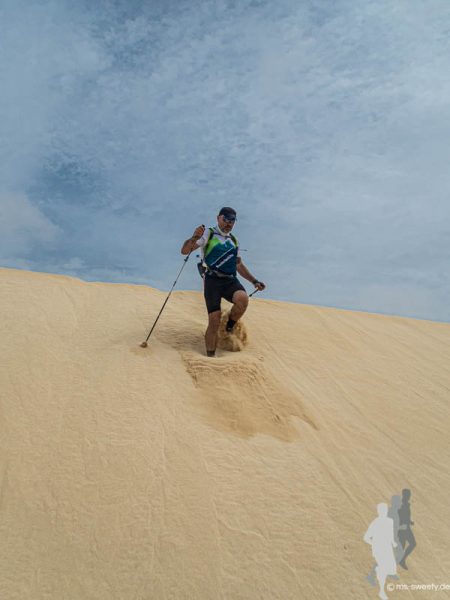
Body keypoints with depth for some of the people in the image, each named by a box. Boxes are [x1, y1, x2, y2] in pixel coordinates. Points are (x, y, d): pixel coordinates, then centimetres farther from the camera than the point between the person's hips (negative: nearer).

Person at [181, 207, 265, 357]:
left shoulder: (233, 240, 21)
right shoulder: (208, 234, 4)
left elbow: (239, 265, 28)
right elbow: (184, 251, -6)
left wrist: (254, 281, 19)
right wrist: (194, 238, -25)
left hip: (230, 280, 4)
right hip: (213, 280, -4)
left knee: (243, 299, -29)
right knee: (214, 321, -10)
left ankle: (230, 327, -1)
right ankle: (210, 356, 6)